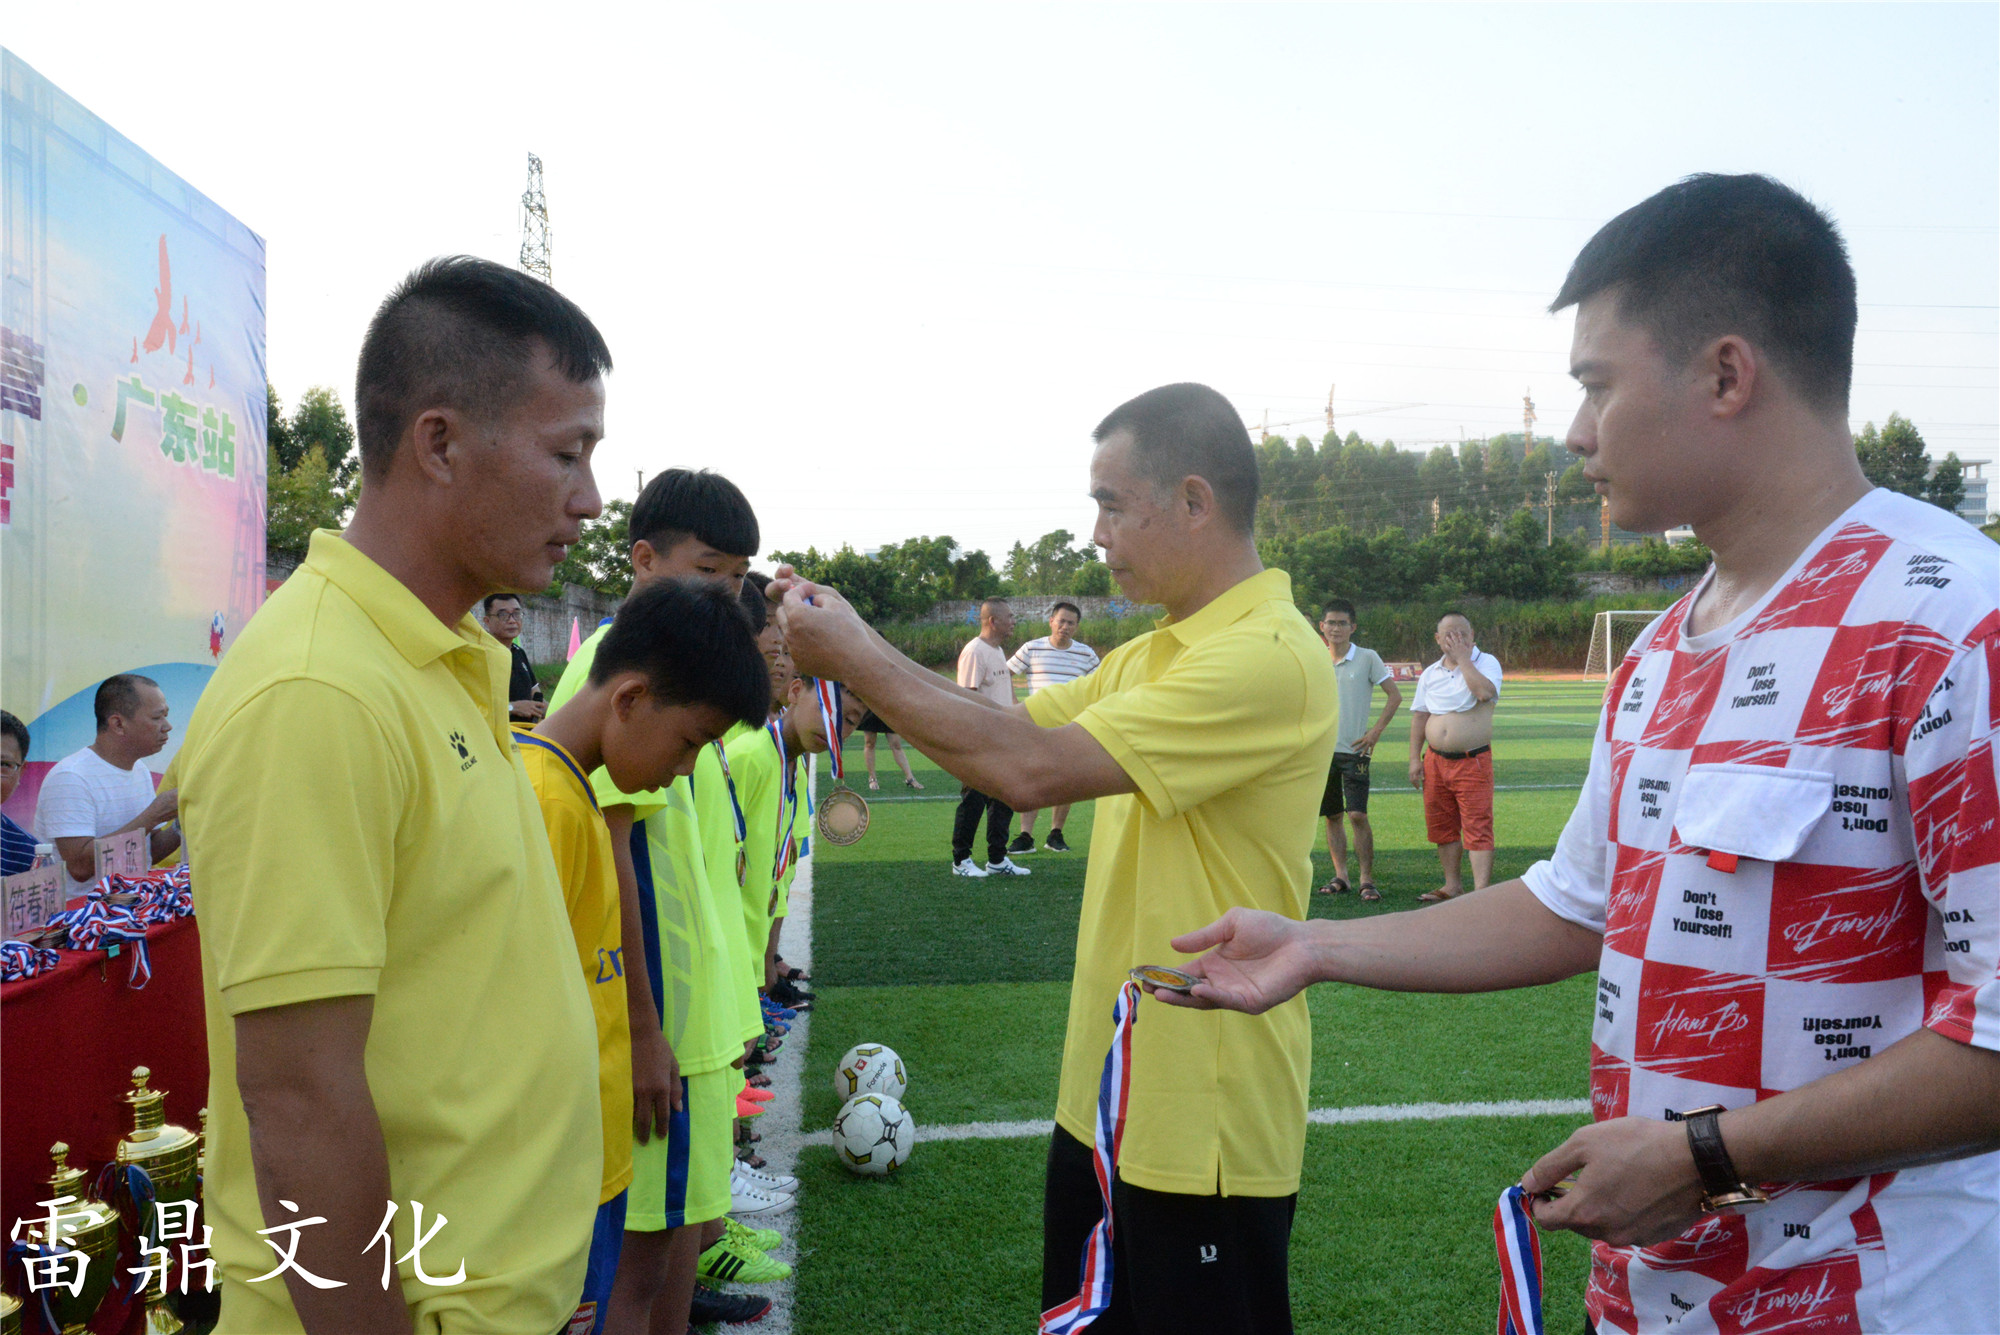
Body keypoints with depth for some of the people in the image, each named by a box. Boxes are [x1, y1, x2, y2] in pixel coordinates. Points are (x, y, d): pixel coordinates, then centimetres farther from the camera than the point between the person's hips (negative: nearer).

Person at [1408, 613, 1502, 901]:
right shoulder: (1430, 674, 11)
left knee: (1477, 827, -8)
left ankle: (1481, 891, -11)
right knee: (1442, 826, 12)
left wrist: (1463, 657, -15)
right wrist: (1414, 759, 6)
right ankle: (1452, 885, 25)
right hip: (1435, 760, 5)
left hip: (1473, 761, -5)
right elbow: (1419, 717, 13)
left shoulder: (1486, 663, -1)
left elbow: (1485, 691, -24)